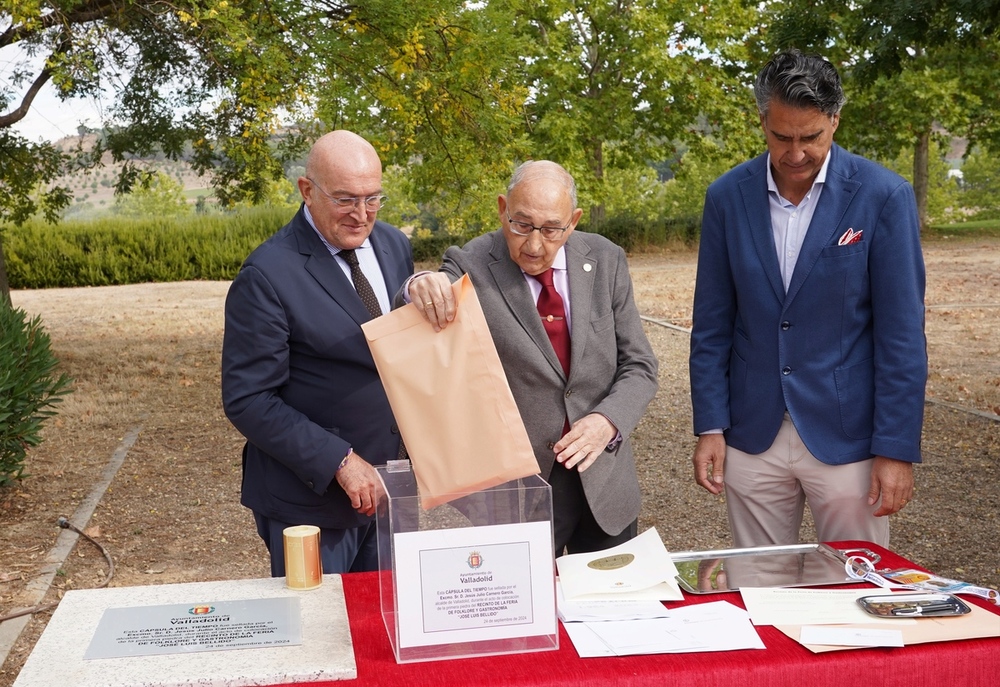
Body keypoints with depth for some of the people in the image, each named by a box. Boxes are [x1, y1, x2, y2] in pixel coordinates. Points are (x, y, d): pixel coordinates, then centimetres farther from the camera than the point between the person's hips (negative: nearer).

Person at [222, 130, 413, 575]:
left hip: (389, 487, 6)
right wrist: (340, 461, -21)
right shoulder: (267, 276, -17)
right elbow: (248, 401, -17)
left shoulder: (394, 246, 4)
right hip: (312, 497, -6)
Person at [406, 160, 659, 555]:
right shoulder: (471, 267, -11)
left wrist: (608, 420, -17)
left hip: (605, 481, 4)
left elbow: (639, 366, 2)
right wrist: (420, 292, -43)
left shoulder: (606, 262, 0)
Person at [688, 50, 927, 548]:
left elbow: (901, 333, -7)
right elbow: (712, 324, 4)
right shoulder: (728, 197, 0)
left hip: (847, 436, -2)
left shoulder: (883, 196, -8)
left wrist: (897, 449, -9)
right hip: (752, 437, 2)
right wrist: (710, 427, 1)